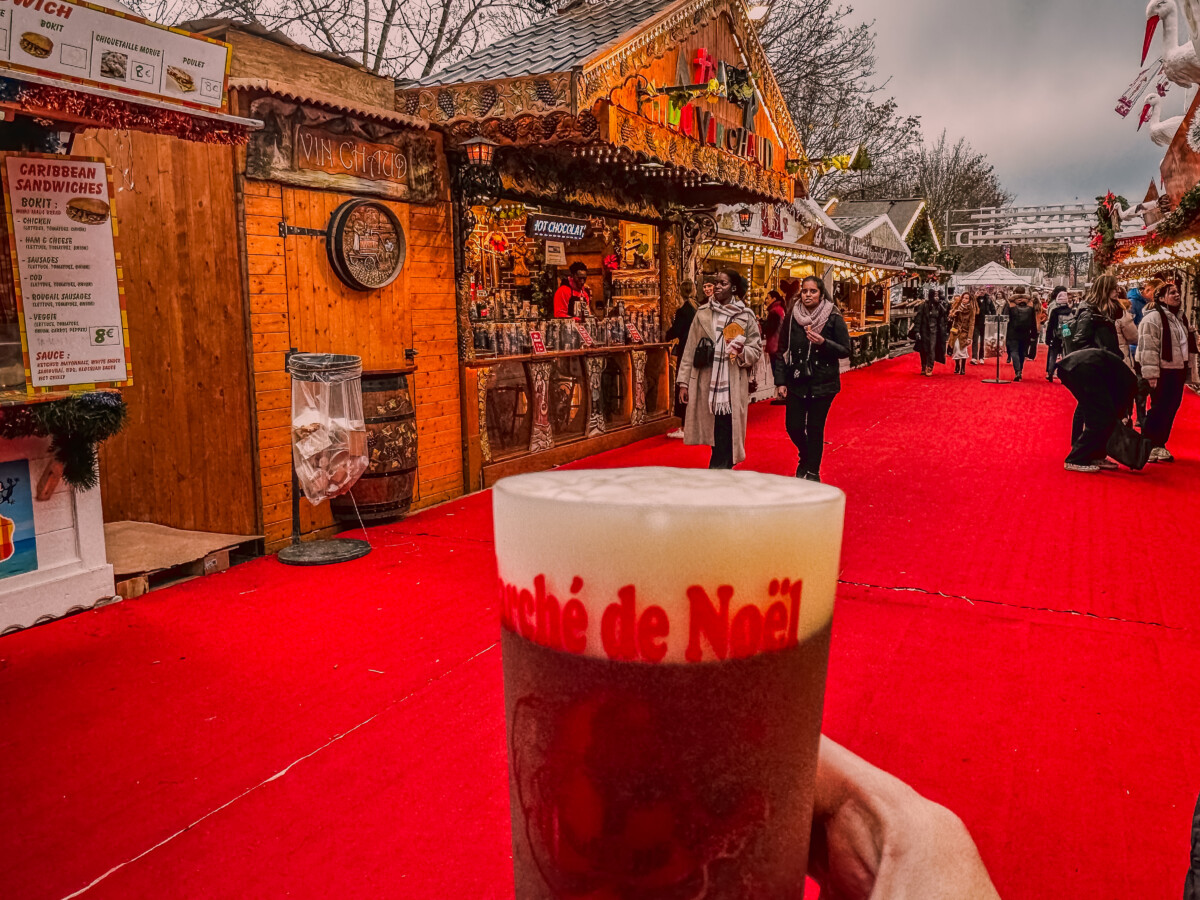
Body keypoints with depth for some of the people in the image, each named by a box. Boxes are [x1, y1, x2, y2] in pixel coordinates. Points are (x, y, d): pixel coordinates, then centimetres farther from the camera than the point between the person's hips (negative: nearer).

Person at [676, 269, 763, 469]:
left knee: (725, 439, -2)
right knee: (715, 438, 6)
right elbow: (690, 350, 7)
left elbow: (756, 349, 5)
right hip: (707, 385, 2)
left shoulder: (746, 316, 2)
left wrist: (742, 351, -17)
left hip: (733, 387, -2)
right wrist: (684, 381, 4)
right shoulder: (703, 314, 7)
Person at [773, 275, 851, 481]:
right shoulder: (792, 317, 3)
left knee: (815, 429, 0)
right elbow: (782, 351, 6)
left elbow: (845, 350, -1)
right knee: (793, 426, 1)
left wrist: (823, 343, -18)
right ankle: (806, 457, 33)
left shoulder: (834, 318, -3)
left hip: (823, 384, -2)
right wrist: (780, 381, 0)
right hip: (796, 382, 2)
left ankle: (812, 472, 16)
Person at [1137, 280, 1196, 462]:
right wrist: (1151, 374, -23)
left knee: (1171, 409, 11)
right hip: (1163, 372, -8)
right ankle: (1146, 446, 4)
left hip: (1178, 370, 9)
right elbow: (1148, 347, -19)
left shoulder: (1179, 317, 16)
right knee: (1159, 408, -5)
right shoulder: (1153, 317, -12)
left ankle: (1159, 445, 20)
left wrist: (1186, 371, 22)